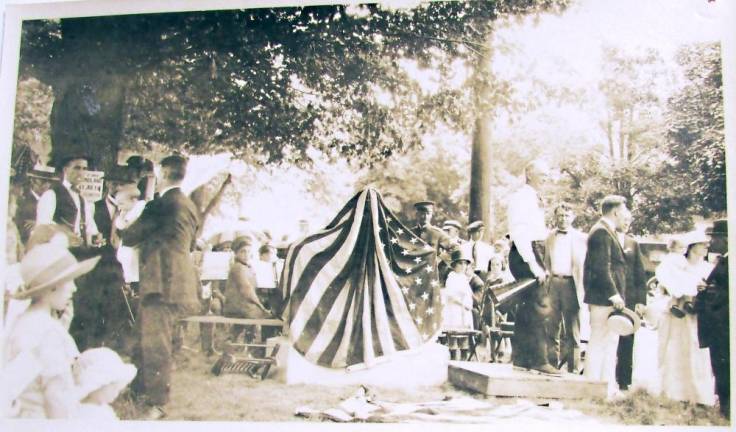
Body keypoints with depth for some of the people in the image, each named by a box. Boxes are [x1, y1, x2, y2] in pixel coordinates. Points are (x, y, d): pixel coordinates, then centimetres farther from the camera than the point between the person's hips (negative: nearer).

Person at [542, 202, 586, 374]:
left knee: (572, 330, 0)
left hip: (571, 284, -3)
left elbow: (585, 264, 3)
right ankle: (552, 364, 8)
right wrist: (546, 276, 8)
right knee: (551, 328, 2)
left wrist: (581, 287, -5)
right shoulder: (549, 238, 15)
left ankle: (573, 369, 3)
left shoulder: (581, 238, 6)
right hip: (553, 284, 3)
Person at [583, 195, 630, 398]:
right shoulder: (601, 232, -14)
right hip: (604, 297, -11)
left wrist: (616, 294, 18)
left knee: (610, 343, 13)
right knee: (598, 343, -5)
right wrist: (614, 294, -22)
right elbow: (601, 267, -22)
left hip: (608, 297, 11)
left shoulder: (607, 231, 19)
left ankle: (608, 387, 20)